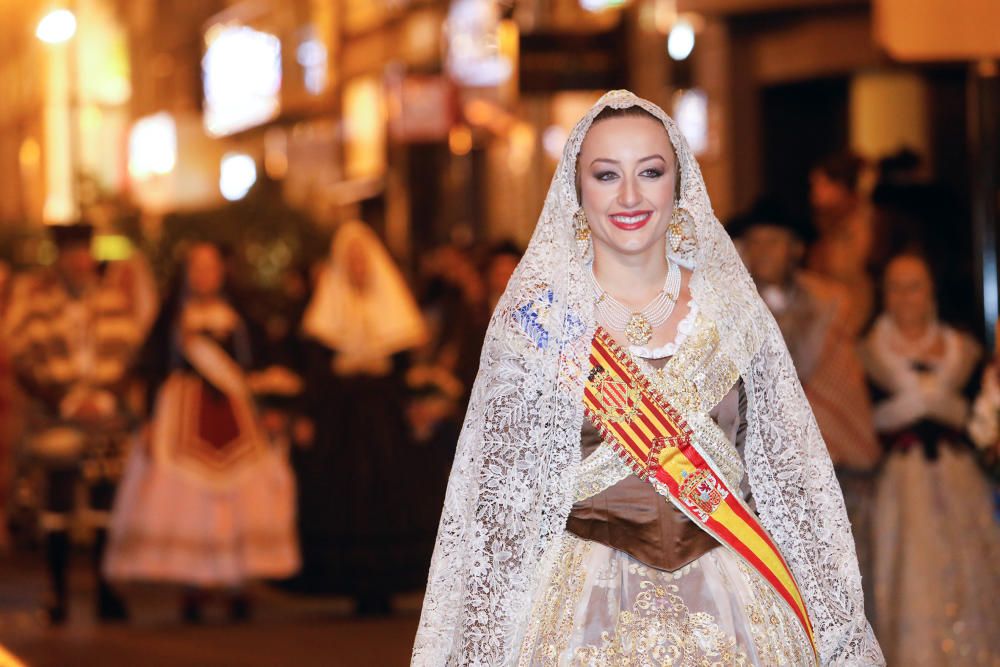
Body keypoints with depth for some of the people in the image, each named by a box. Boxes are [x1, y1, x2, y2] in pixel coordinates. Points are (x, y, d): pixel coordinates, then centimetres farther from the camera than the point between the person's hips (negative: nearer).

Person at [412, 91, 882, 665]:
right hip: (588, 611, -2)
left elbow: (791, 473, 5)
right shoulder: (537, 317, -2)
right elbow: (500, 493, -3)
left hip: (734, 607, 2)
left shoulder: (733, 310, 4)